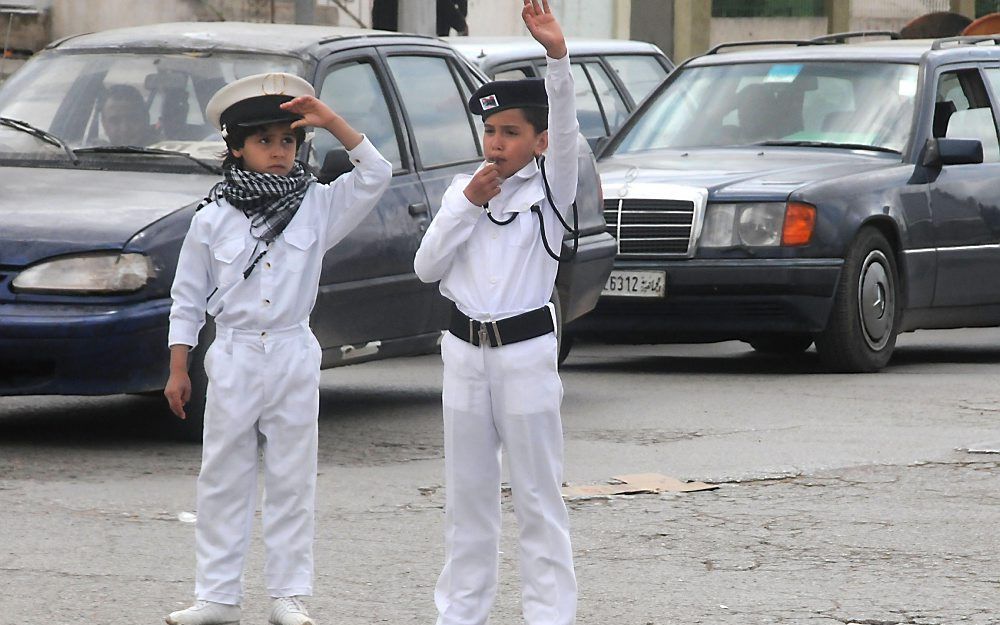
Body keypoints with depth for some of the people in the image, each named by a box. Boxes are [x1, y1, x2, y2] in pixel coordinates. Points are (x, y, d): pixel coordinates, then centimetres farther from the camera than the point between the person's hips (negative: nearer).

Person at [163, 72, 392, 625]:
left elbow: (375, 175, -6)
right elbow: (187, 298, 6)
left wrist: (331, 121, -14)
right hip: (233, 358, 0)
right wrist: (177, 370, 3)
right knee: (223, 481, 2)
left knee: (291, 482, 3)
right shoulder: (212, 220, 1)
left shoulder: (317, 207, 3)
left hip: (294, 357, 0)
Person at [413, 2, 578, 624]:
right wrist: (466, 206, -8)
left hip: (526, 351, -4)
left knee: (538, 495, -1)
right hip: (465, 350, 4)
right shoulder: (463, 189, 8)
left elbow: (566, 134, -22)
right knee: (468, 493, 11)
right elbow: (427, 266, 4)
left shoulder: (549, 189, -3)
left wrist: (557, 55, -35)